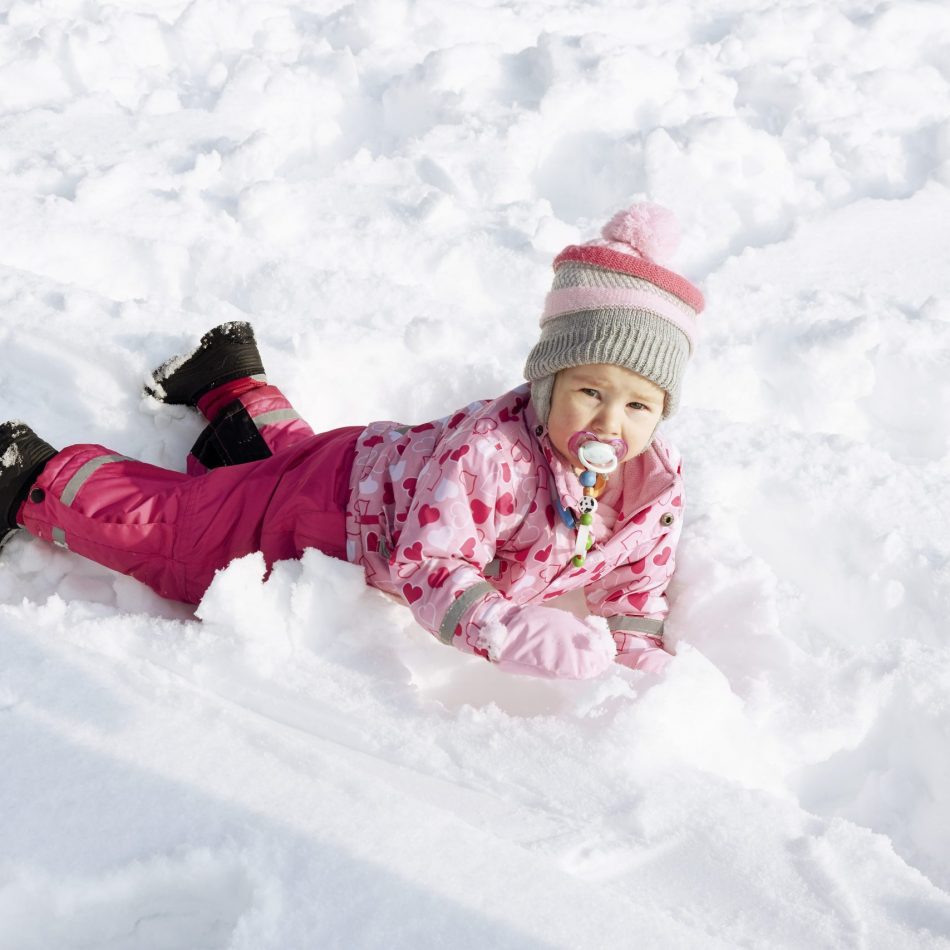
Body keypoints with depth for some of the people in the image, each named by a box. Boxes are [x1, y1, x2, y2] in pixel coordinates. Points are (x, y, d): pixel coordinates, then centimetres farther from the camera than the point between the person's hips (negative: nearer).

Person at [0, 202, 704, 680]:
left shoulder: (657, 490, -20)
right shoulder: (487, 450, -42)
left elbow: (636, 591, -8)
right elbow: (432, 569, -43)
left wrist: (649, 659, -27)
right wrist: (519, 636, -56)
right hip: (332, 505, -7)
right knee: (163, 525, 4)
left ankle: (237, 386, 62)